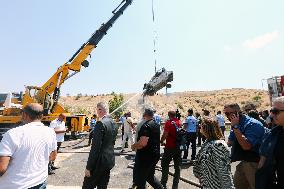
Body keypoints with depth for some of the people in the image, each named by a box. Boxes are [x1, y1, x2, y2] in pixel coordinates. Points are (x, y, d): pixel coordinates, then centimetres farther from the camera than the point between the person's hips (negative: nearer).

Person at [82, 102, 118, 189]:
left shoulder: (101, 123, -20)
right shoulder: (113, 123, 5)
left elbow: (95, 147, -21)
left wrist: (88, 167, -15)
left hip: (100, 161, -8)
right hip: (109, 160, 8)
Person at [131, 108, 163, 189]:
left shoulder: (146, 126, -21)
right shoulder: (156, 125, 8)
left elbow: (143, 143, -30)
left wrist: (134, 146, -11)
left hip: (146, 156, -9)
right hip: (155, 154, 9)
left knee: (140, 179, 8)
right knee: (150, 176, 24)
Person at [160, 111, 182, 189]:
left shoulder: (168, 122, -13)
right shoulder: (179, 122, 4)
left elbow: (165, 134, -17)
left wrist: (161, 141, -1)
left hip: (169, 147, -5)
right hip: (178, 147, 5)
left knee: (165, 165, 10)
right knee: (177, 166, 14)